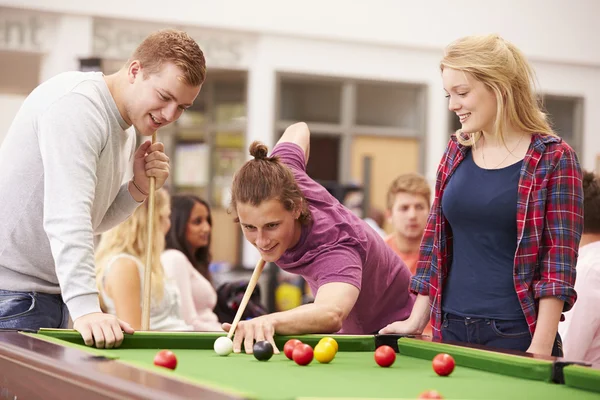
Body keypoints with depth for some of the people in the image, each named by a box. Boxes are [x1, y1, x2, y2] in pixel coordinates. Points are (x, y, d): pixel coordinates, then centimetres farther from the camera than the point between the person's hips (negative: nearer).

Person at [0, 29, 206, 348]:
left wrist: (140, 187, -2)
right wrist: (85, 307, -38)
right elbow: (66, 216, -30)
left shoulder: (127, 129, 13)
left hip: (51, 291, 10)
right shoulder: (77, 103, -18)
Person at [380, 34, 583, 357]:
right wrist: (416, 320, 6)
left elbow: (559, 261, -11)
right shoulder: (457, 151, 9)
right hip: (451, 329, 5)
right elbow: (435, 240, 12)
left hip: (515, 336, -5)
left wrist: (541, 348, -18)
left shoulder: (554, 159, -7)